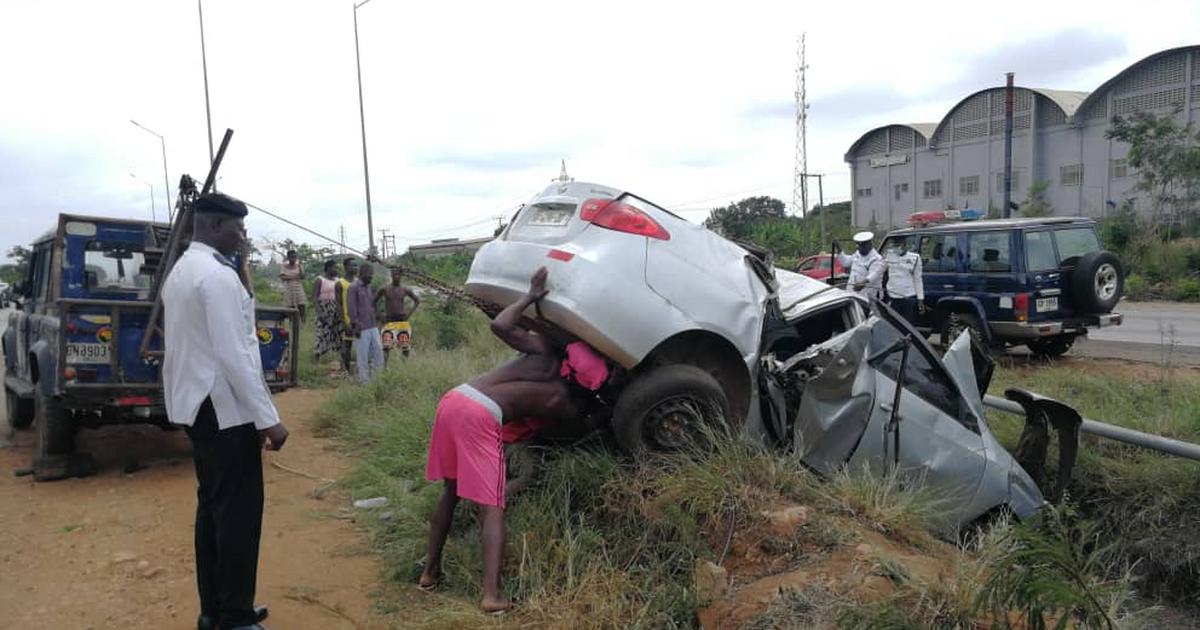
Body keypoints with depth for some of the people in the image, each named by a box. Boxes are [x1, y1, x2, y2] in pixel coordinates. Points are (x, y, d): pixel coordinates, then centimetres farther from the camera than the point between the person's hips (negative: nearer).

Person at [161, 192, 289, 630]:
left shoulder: (181, 271, 13)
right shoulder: (218, 276, -18)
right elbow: (234, 355, -23)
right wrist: (268, 418, -19)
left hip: (196, 405, 10)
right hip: (225, 410, -10)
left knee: (212, 506, 15)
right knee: (239, 512, -2)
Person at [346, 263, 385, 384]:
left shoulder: (369, 288, 16)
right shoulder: (353, 288, -7)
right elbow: (352, 309, -11)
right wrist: (356, 326, -15)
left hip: (373, 327, 7)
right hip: (362, 328, -7)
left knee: (378, 351, 6)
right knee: (363, 356, -2)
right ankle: (364, 381, 6)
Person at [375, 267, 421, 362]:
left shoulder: (405, 290, 4)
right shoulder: (384, 290, 0)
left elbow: (417, 301, 15)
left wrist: (410, 313, 4)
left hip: (403, 321, 2)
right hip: (389, 322, -1)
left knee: (405, 346, 4)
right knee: (386, 346, -13)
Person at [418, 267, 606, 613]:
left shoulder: (545, 352, 12)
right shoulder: (565, 401, 6)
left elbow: (500, 325, 5)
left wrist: (531, 296, 12)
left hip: (453, 400, 6)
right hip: (481, 417, -5)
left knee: (451, 491, 23)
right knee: (491, 508, 3)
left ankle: (430, 571, 30)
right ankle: (491, 595, -8)